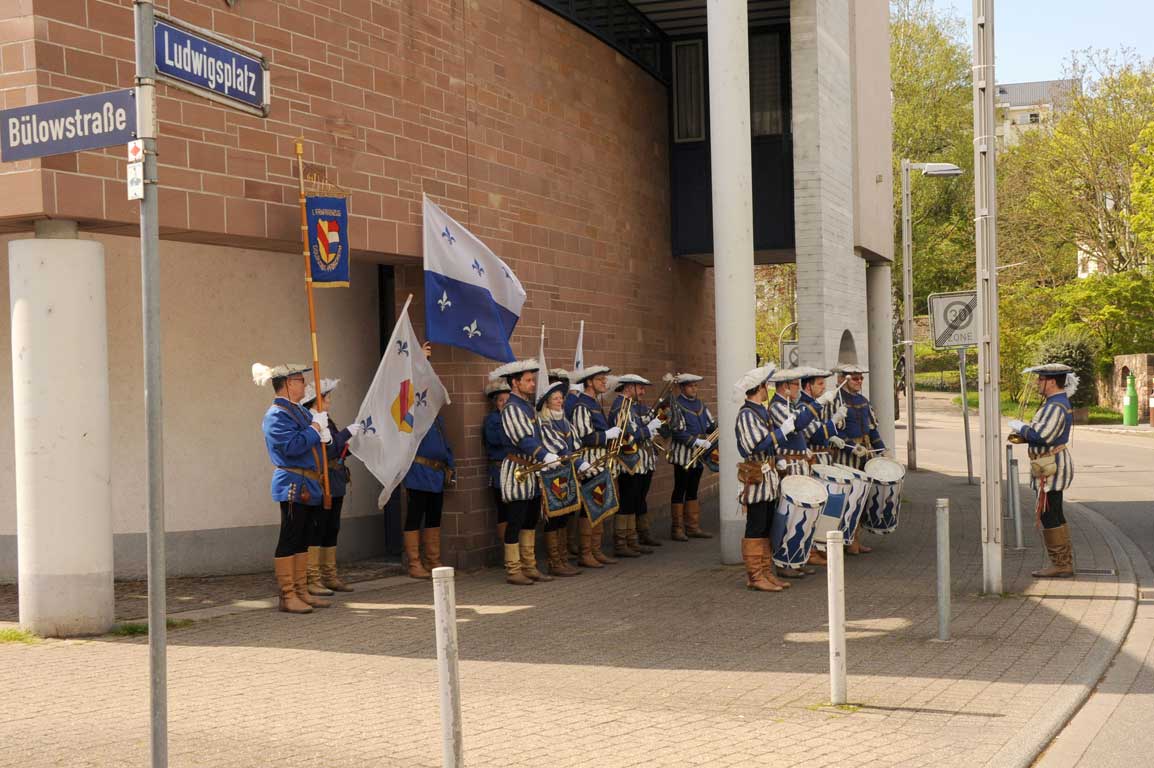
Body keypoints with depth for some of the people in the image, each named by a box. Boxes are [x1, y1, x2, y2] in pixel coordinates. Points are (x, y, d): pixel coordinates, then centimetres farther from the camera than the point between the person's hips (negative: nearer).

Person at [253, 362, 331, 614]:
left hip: (308, 486, 10)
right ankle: (287, 596, -3)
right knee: (289, 541, -6)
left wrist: (322, 431, 2)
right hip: (293, 486, -10)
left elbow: (317, 441, 24)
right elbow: (292, 446, -26)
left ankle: (301, 592, 19)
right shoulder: (277, 415, -13)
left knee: (301, 541, 13)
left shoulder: (300, 411, 16)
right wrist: (314, 428, -14)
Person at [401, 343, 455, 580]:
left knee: (434, 518, 11)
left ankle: (433, 562, 18)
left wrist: (451, 467, 17)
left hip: (437, 475, 8)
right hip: (419, 473, -8)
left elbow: (445, 443, 24)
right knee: (415, 518, -3)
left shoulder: (436, 415, 19)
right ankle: (415, 565, 0)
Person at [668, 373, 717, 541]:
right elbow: (677, 431, -16)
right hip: (683, 454, -7)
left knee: (692, 490, 12)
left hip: (698, 454, 7)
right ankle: (677, 529, 2)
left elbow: (711, 425, 15)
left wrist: (717, 427, -5)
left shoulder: (699, 404, 13)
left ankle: (693, 527, 17)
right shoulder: (676, 405, -9)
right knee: (680, 490, -2)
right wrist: (697, 441, -21)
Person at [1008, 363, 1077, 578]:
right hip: (1052, 466, 11)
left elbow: (1041, 436, -27)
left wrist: (1019, 426, -12)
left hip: (1050, 470, -11)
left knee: (1048, 516, -6)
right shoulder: (1058, 402, 14)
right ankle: (1065, 563, 19)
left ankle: (1060, 565, -2)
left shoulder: (1056, 406, -19)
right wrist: (1023, 436, 8)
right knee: (1054, 516, 14)